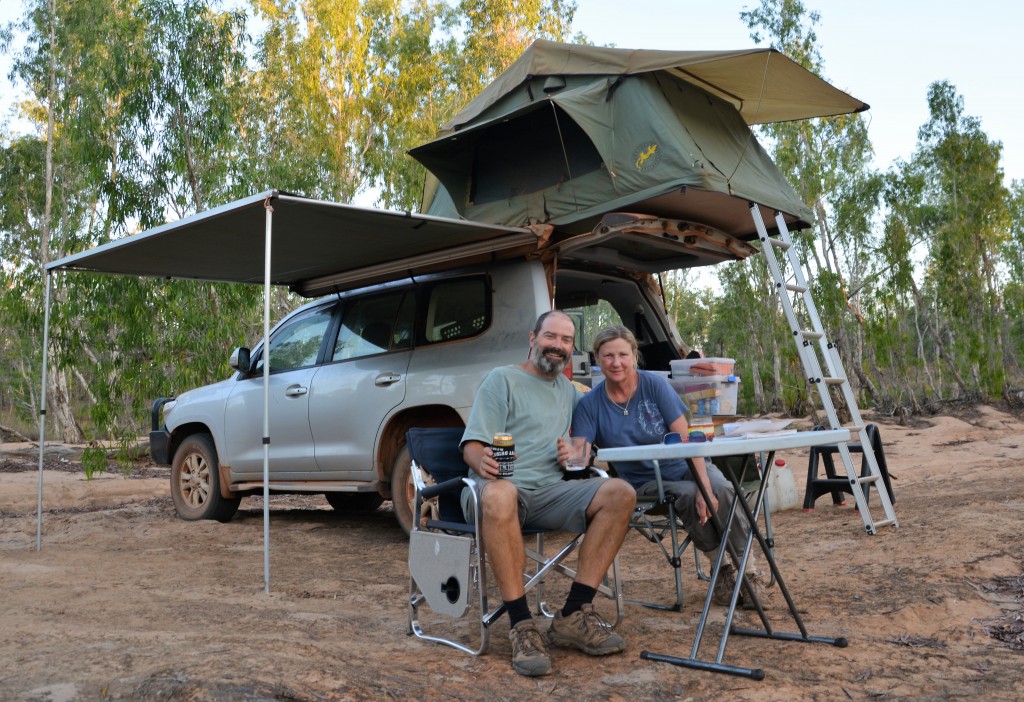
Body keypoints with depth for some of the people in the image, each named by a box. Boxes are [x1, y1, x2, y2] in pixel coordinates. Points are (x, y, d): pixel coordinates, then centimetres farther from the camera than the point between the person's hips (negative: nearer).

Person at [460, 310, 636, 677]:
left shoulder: (568, 390, 22)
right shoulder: (502, 379, 4)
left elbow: (578, 443, 29)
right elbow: (472, 446, -4)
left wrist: (572, 454, 3)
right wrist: (483, 461, -29)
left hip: (549, 491, 5)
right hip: (501, 486, -5)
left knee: (620, 493, -20)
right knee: (499, 496, -43)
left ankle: (574, 615, -21)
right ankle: (522, 626, -34)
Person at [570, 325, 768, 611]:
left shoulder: (655, 385, -10)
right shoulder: (589, 405, -7)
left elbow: (685, 439, -15)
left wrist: (704, 486, -27)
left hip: (685, 466, 0)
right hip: (645, 483, 0)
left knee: (721, 489, -31)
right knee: (688, 496, -32)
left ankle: (748, 571, -15)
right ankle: (722, 566, -11)